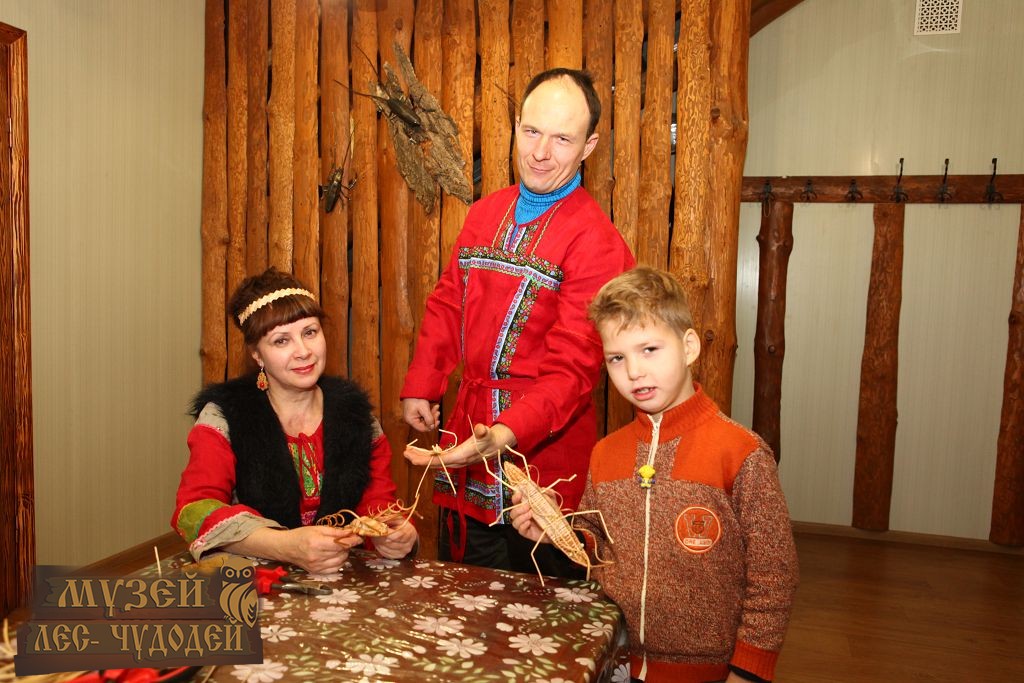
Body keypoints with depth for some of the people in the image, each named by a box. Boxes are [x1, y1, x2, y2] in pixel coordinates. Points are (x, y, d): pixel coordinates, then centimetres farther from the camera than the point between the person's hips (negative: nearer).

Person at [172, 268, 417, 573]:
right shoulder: (223, 416, -4)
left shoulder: (354, 412, 4)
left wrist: (393, 533, -21)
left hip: (343, 577, 3)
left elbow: (377, 502, 4)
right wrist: (286, 546, -32)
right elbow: (194, 509, -15)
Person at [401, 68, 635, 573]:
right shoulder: (484, 214, 8)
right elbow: (448, 304, 15)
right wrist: (420, 387, 7)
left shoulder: (596, 241, -15)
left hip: (543, 447, -6)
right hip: (465, 438, 6)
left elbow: (573, 367, -20)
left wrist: (503, 435, -33)